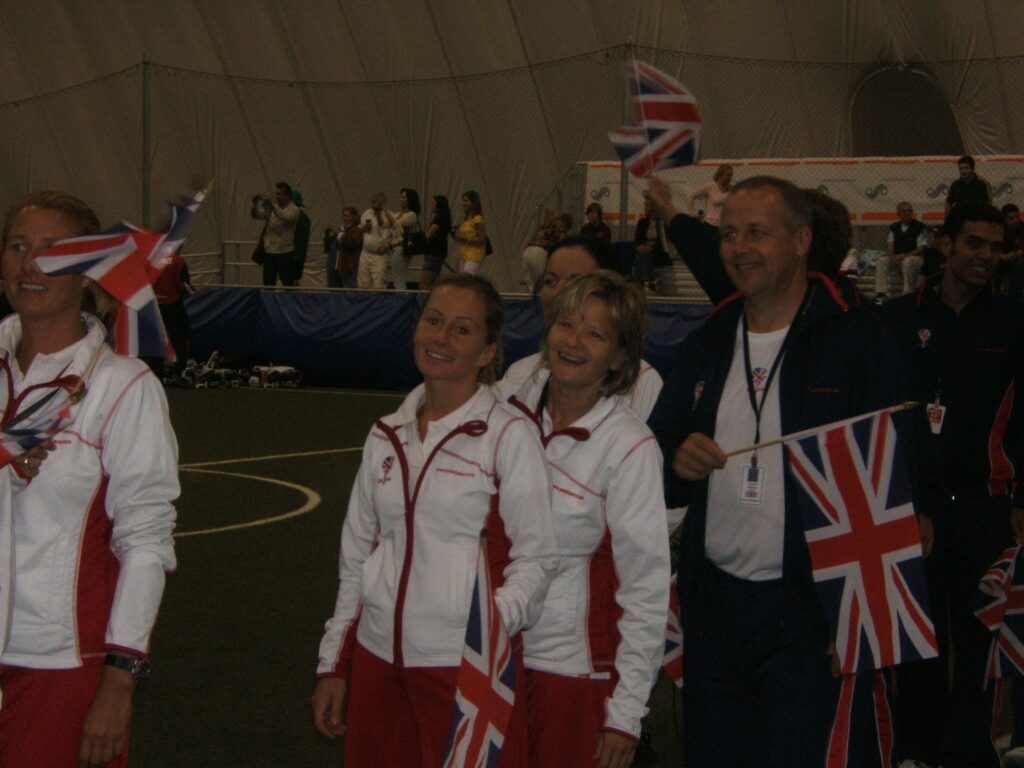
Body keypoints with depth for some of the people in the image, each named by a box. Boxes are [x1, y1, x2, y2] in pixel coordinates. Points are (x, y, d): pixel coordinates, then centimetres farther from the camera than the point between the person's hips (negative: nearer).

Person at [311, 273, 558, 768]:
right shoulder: (387, 436, 11)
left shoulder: (509, 437, -4)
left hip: (465, 663, -5)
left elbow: (535, 556, -6)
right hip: (377, 658, 5)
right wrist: (333, 664, 15)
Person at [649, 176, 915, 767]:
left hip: (809, 610, -5)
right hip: (714, 604, 5)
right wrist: (678, 464, -8)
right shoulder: (707, 346, 13)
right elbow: (655, 469, 16)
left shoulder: (858, 338, -3)